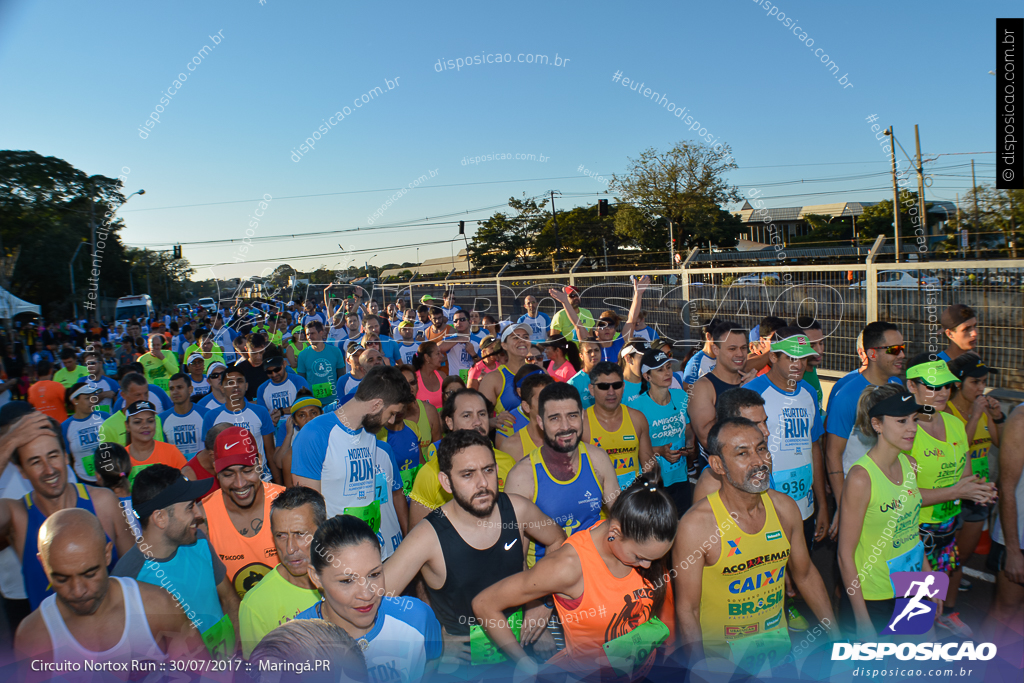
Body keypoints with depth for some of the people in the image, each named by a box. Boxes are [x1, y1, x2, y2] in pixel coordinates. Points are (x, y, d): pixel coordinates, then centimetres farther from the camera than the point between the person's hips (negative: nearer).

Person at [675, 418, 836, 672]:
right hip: (723, 654, -5)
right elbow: (687, 610, -17)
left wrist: (837, 638, 13)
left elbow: (806, 575, 9)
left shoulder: (785, 507, -6)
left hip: (779, 641, 5)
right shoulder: (696, 524, -24)